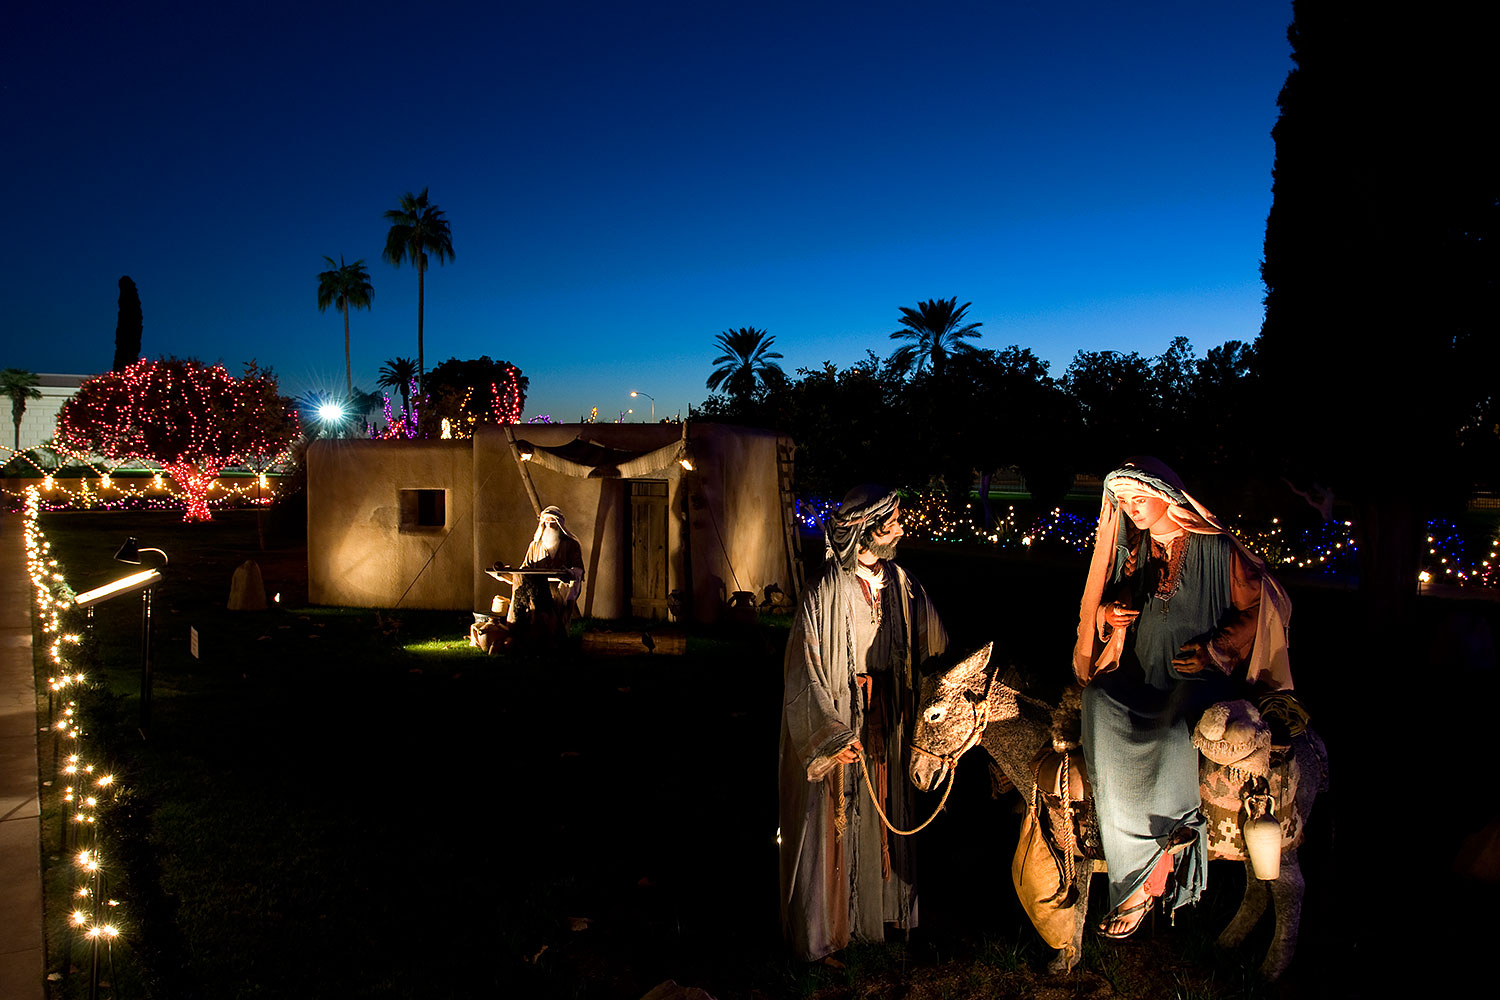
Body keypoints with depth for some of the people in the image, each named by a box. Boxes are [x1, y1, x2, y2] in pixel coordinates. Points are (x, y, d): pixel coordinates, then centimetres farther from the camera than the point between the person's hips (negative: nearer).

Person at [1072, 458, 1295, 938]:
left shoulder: (1216, 548, -3)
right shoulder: (1131, 549, 12)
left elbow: (1255, 608, 0)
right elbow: (1100, 610, 19)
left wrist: (1214, 650, -12)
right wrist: (1109, 615, -4)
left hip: (1199, 679, -4)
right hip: (1139, 679, 5)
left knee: (1175, 734, -38)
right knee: (1098, 702, -30)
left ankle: (1143, 880, -19)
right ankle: (1153, 860, -23)